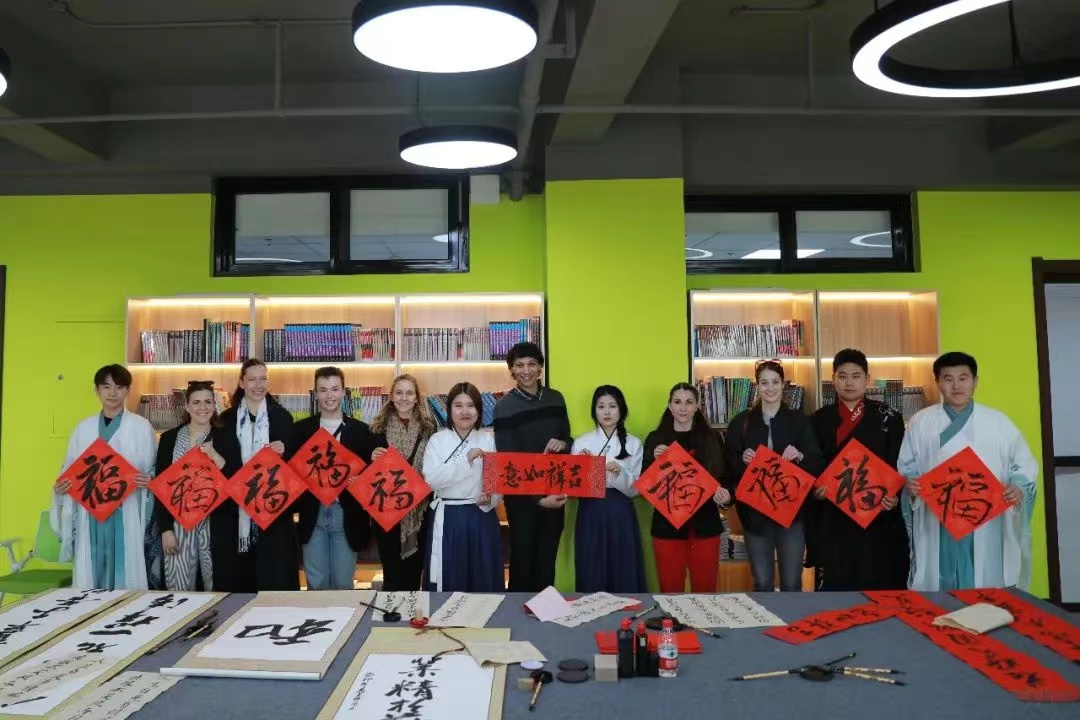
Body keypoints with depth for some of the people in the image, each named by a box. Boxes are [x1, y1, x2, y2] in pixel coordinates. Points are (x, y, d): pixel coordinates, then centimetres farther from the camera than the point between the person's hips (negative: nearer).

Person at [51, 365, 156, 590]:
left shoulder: (141, 427, 2)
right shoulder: (83, 428, 12)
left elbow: (153, 471, 3)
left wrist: (147, 481, -17)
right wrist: (60, 487, -3)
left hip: (126, 513, -3)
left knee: (126, 574, -1)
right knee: (91, 574, 6)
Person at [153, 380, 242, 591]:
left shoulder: (226, 437, 3)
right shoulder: (169, 438, 6)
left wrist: (215, 457, -16)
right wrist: (165, 528, 0)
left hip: (216, 522, -1)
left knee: (217, 588, 3)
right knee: (179, 589, 4)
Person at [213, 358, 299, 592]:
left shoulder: (282, 416, 4)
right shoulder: (227, 418, 7)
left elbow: (293, 459, 5)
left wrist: (282, 451, -15)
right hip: (236, 508, 1)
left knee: (274, 575, 1)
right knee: (235, 575, 4)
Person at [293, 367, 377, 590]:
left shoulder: (360, 430, 4)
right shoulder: (301, 429, 7)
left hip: (346, 516, -1)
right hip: (313, 515, 1)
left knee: (343, 584, 5)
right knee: (316, 584, 7)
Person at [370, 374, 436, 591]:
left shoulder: (428, 427, 2)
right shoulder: (379, 427, 2)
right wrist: (373, 458, -15)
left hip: (419, 509, 1)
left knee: (414, 573, 12)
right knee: (392, 575, 6)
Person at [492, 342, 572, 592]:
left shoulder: (556, 399, 4)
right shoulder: (504, 407, -9)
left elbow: (567, 438, 14)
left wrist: (563, 443, -12)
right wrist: (537, 498, -19)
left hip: (555, 491, 4)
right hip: (522, 496, -4)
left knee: (548, 558, 13)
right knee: (523, 559, 7)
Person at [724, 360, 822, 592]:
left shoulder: (799, 420, 4)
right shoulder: (741, 422, 4)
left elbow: (817, 464, -2)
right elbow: (729, 466, 3)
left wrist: (800, 456, -21)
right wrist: (742, 460, -17)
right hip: (755, 511, 1)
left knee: (792, 583, 6)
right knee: (762, 583, 9)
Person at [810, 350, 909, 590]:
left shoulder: (889, 418, 5)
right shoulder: (820, 419, 8)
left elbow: (899, 465, 0)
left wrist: (894, 496, -16)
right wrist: (816, 488, -11)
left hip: (877, 518, -1)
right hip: (833, 519, 1)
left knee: (879, 585, 2)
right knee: (834, 587, 4)